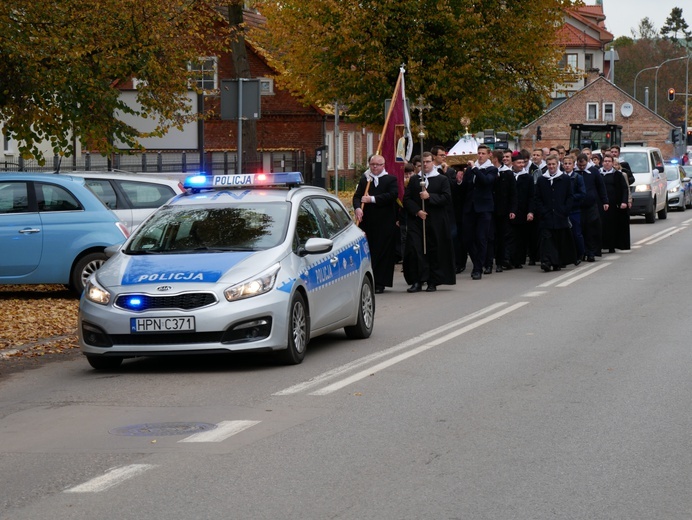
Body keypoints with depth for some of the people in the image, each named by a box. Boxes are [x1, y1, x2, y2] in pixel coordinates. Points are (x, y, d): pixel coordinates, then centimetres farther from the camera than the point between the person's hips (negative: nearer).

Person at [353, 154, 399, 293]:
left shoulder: (391, 180, 4)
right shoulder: (364, 180, 12)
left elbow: (392, 195, -11)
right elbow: (357, 196, 3)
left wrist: (372, 199, -13)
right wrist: (357, 208, -18)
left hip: (385, 223, -2)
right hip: (367, 222, 2)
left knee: (383, 252, -2)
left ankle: (380, 283, 2)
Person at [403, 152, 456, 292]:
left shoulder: (442, 179, 6)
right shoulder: (413, 180, 13)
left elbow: (447, 198, -5)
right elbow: (406, 199, 6)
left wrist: (429, 196, -14)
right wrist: (417, 211, -9)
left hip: (436, 222, -2)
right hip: (416, 221, 2)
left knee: (434, 252, 0)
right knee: (414, 250, -9)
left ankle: (433, 282, 9)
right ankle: (417, 282, -7)